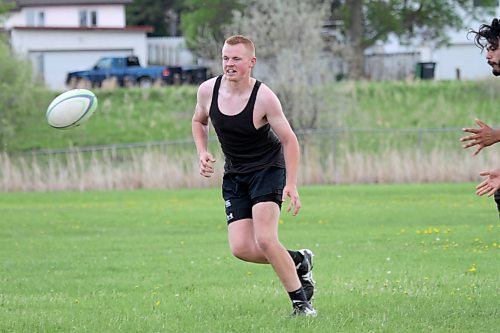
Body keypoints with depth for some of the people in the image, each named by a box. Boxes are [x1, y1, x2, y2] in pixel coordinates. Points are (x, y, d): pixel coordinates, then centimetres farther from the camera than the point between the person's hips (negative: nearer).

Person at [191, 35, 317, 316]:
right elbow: (199, 121, 16)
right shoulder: (208, 90, -6)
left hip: (268, 169, -5)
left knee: (264, 239, -21)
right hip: (234, 175, 5)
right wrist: (203, 153, -1)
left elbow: (289, 140, -12)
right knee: (241, 248, -7)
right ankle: (298, 261, 18)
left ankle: (301, 302, -9)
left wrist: (291, 184, -19)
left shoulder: (264, 97, -20)